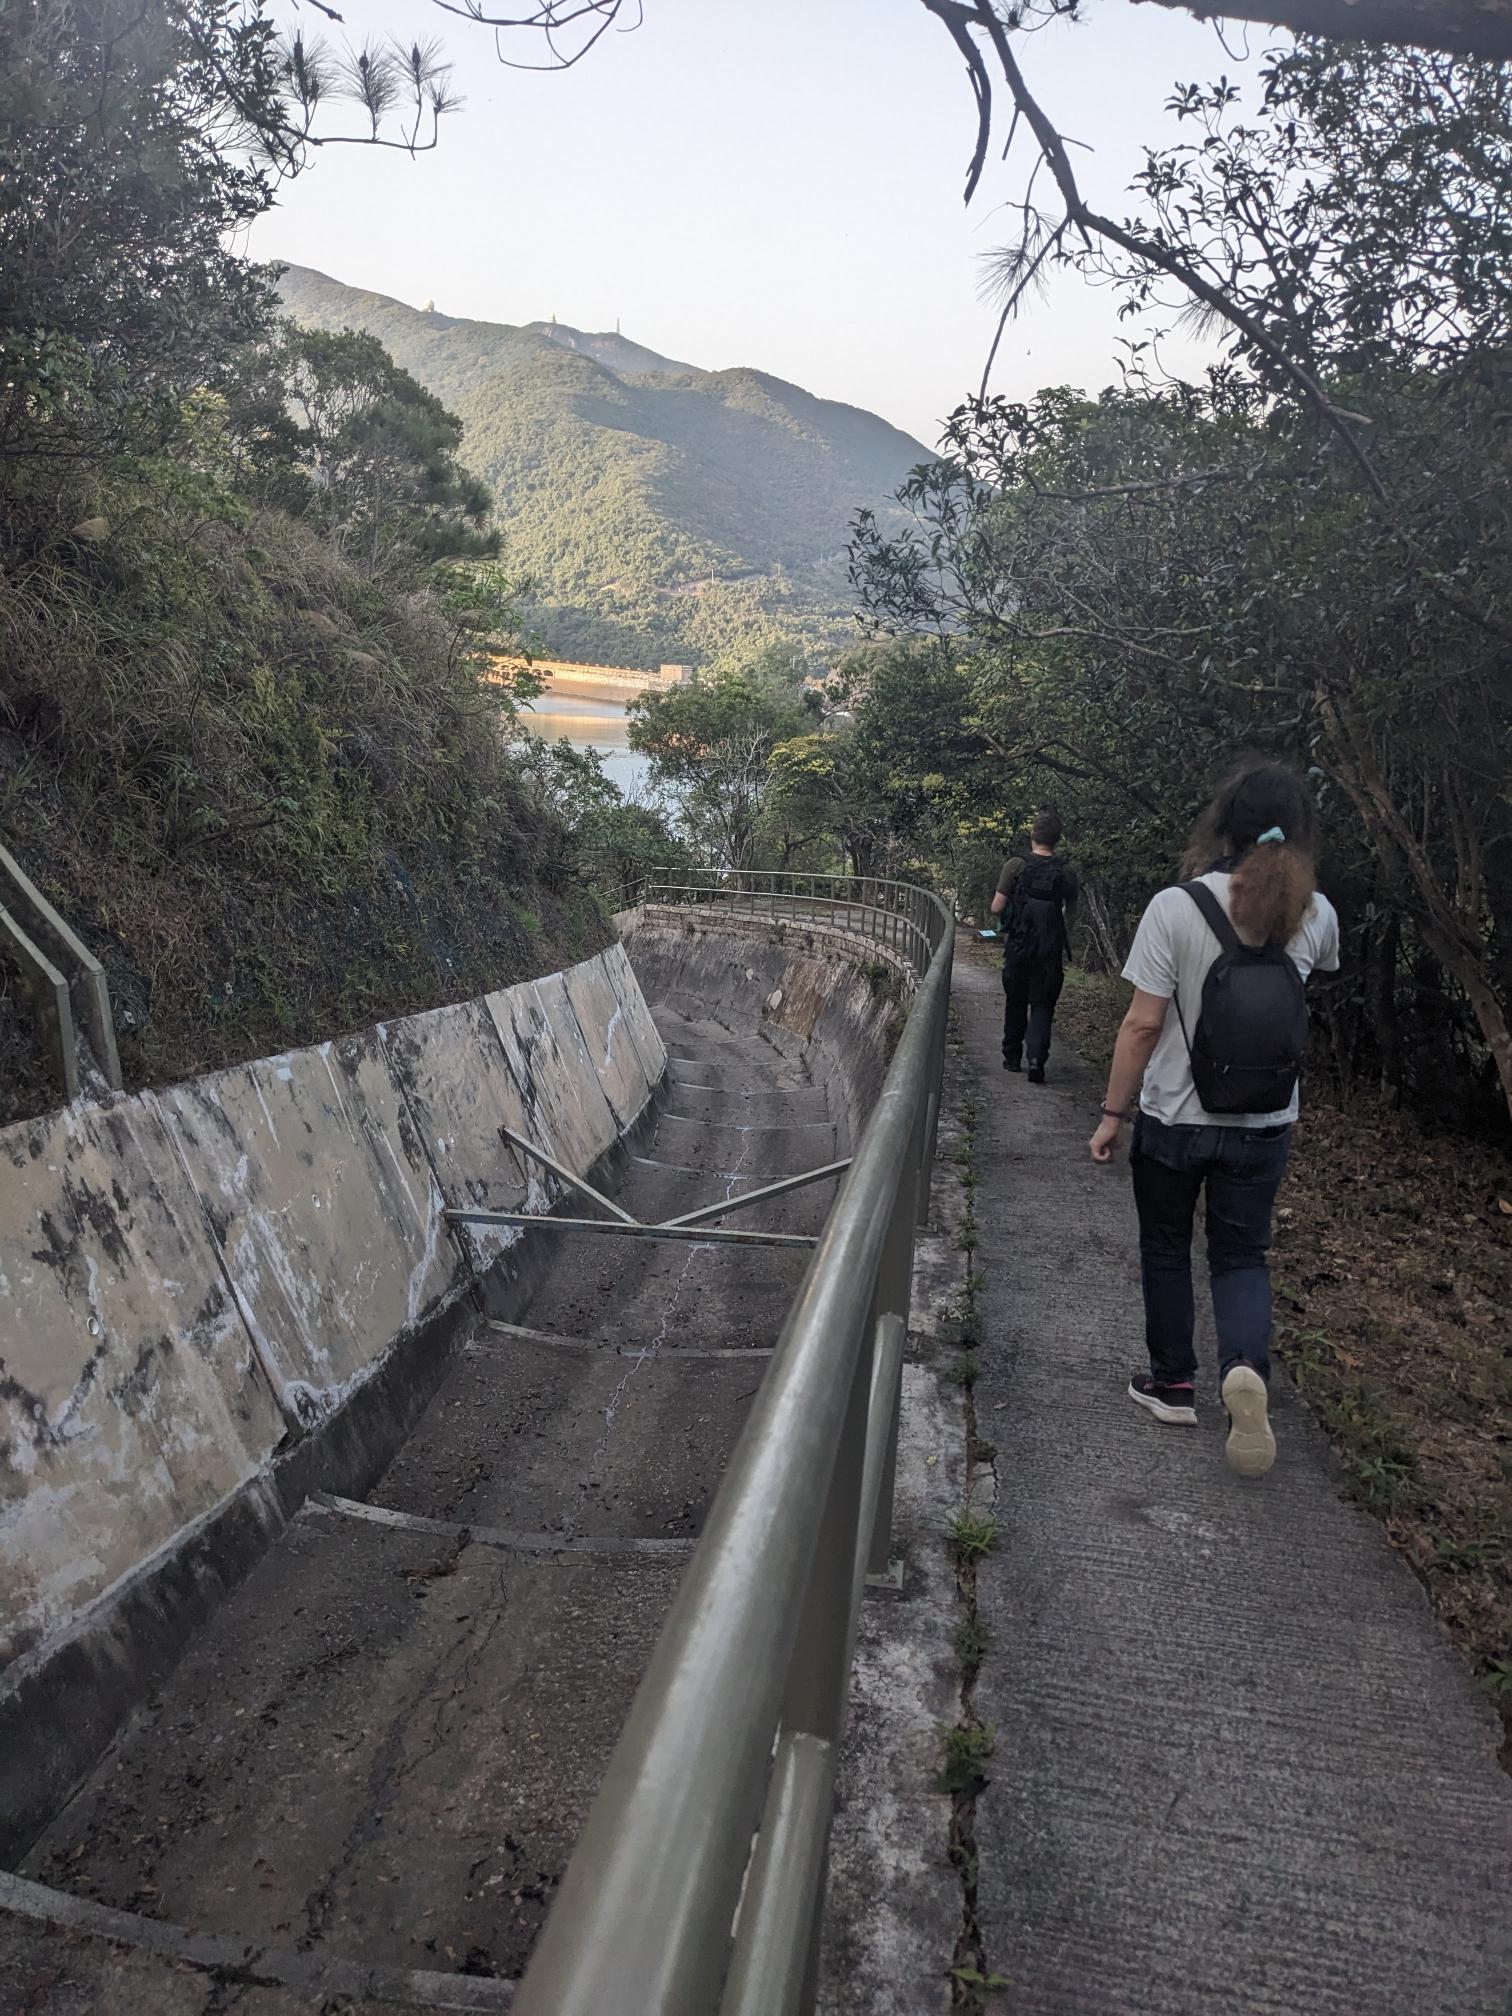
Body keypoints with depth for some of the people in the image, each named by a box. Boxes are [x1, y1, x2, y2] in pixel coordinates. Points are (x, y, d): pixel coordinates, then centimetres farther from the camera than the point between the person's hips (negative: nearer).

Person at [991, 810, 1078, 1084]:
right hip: (1051, 951, 0)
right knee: (1042, 1006, 6)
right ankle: (1037, 1057, -13)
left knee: (1015, 1002, 16)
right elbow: (1068, 913, 2)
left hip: (1018, 947, 0)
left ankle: (1012, 1057, 25)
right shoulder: (1066, 872, -3)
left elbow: (997, 908, -9)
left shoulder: (1015, 865, -9)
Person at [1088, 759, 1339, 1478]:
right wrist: (1286, 875, 19)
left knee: (1165, 1251, 17)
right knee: (1242, 1256, 15)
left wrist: (1111, 1113, -7)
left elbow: (1143, 1023, -17)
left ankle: (1174, 1383, 30)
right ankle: (1246, 1366, -11)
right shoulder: (1315, 914, -7)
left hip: (1173, 1122, -2)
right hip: (1264, 1128, 3)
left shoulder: (1176, 908, -19)